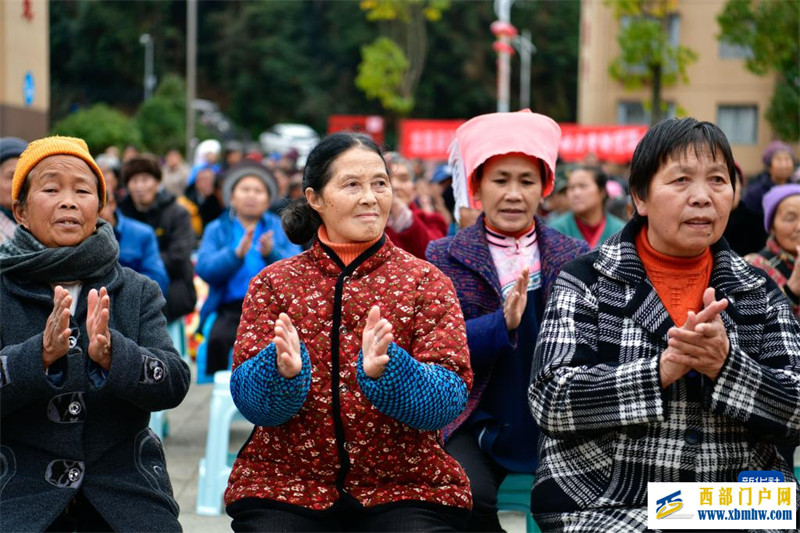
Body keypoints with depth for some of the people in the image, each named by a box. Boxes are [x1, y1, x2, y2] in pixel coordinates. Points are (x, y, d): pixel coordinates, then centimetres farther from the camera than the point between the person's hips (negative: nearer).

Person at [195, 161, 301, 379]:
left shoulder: (280, 228, 16)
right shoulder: (217, 229, 15)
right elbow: (204, 269, -3)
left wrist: (271, 253, -16)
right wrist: (237, 253, -18)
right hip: (231, 309, 0)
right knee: (218, 338, -31)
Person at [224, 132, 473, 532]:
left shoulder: (425, 282, 5)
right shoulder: (274, 283, 7)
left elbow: (450, 398, -8)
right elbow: (248, 399, -3)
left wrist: (385, 369, -27)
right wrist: (283, 369, -25)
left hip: (406, 489, 0)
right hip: (284, 486, 0)